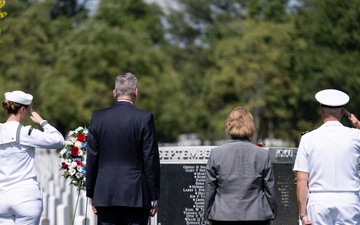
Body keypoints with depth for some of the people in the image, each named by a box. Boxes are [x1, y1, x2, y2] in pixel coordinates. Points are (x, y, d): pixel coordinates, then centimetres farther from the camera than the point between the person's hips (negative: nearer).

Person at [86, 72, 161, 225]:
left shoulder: (98, 117, 2)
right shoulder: (145, 118, -5)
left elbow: (91, 159, 6)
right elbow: (151, 160, -4)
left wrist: (91, 194, 13)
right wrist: (154, 197, 3)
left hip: (105, 194, 2)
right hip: (136, 195, -2)